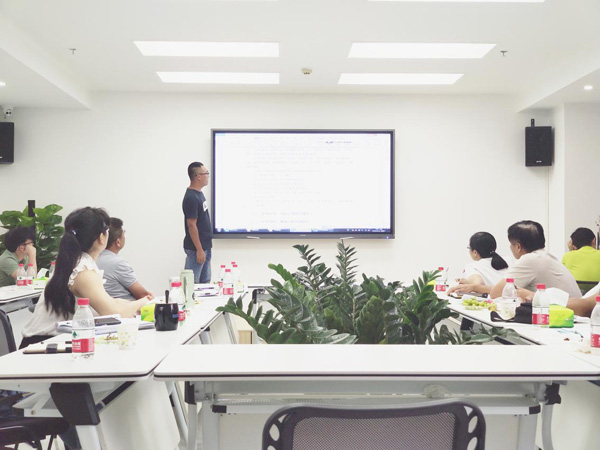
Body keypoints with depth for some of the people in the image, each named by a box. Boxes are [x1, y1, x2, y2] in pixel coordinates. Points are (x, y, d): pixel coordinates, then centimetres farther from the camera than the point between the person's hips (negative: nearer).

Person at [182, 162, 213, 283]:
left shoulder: (199, 193, 11)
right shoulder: (191, 198, -19)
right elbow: (191, 225, -21)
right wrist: (199, 249, -20)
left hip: (205, 246, 10)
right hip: (196, 248, -10)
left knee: (205, 281, 15)